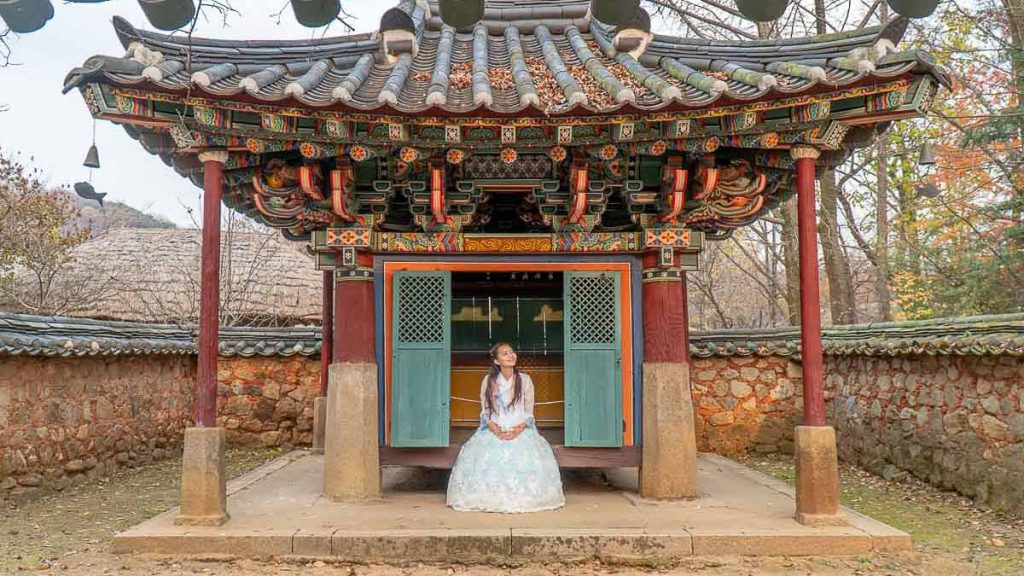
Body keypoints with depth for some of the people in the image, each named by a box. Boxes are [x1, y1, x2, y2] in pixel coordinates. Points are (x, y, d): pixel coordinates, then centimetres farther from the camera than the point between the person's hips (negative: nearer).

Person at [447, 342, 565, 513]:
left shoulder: (525, 380, 2)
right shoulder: (488, 381, 2)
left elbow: (528, 412, 1)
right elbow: (485, 412, 1)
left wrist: (517, 431, -15)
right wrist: (496, 431, -15)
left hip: (520, 431, 0)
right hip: (493, 431, 0)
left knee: (526, 460, -21)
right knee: (486, 461, -19)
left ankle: (522, 500, -7)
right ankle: (491, 500, -4)